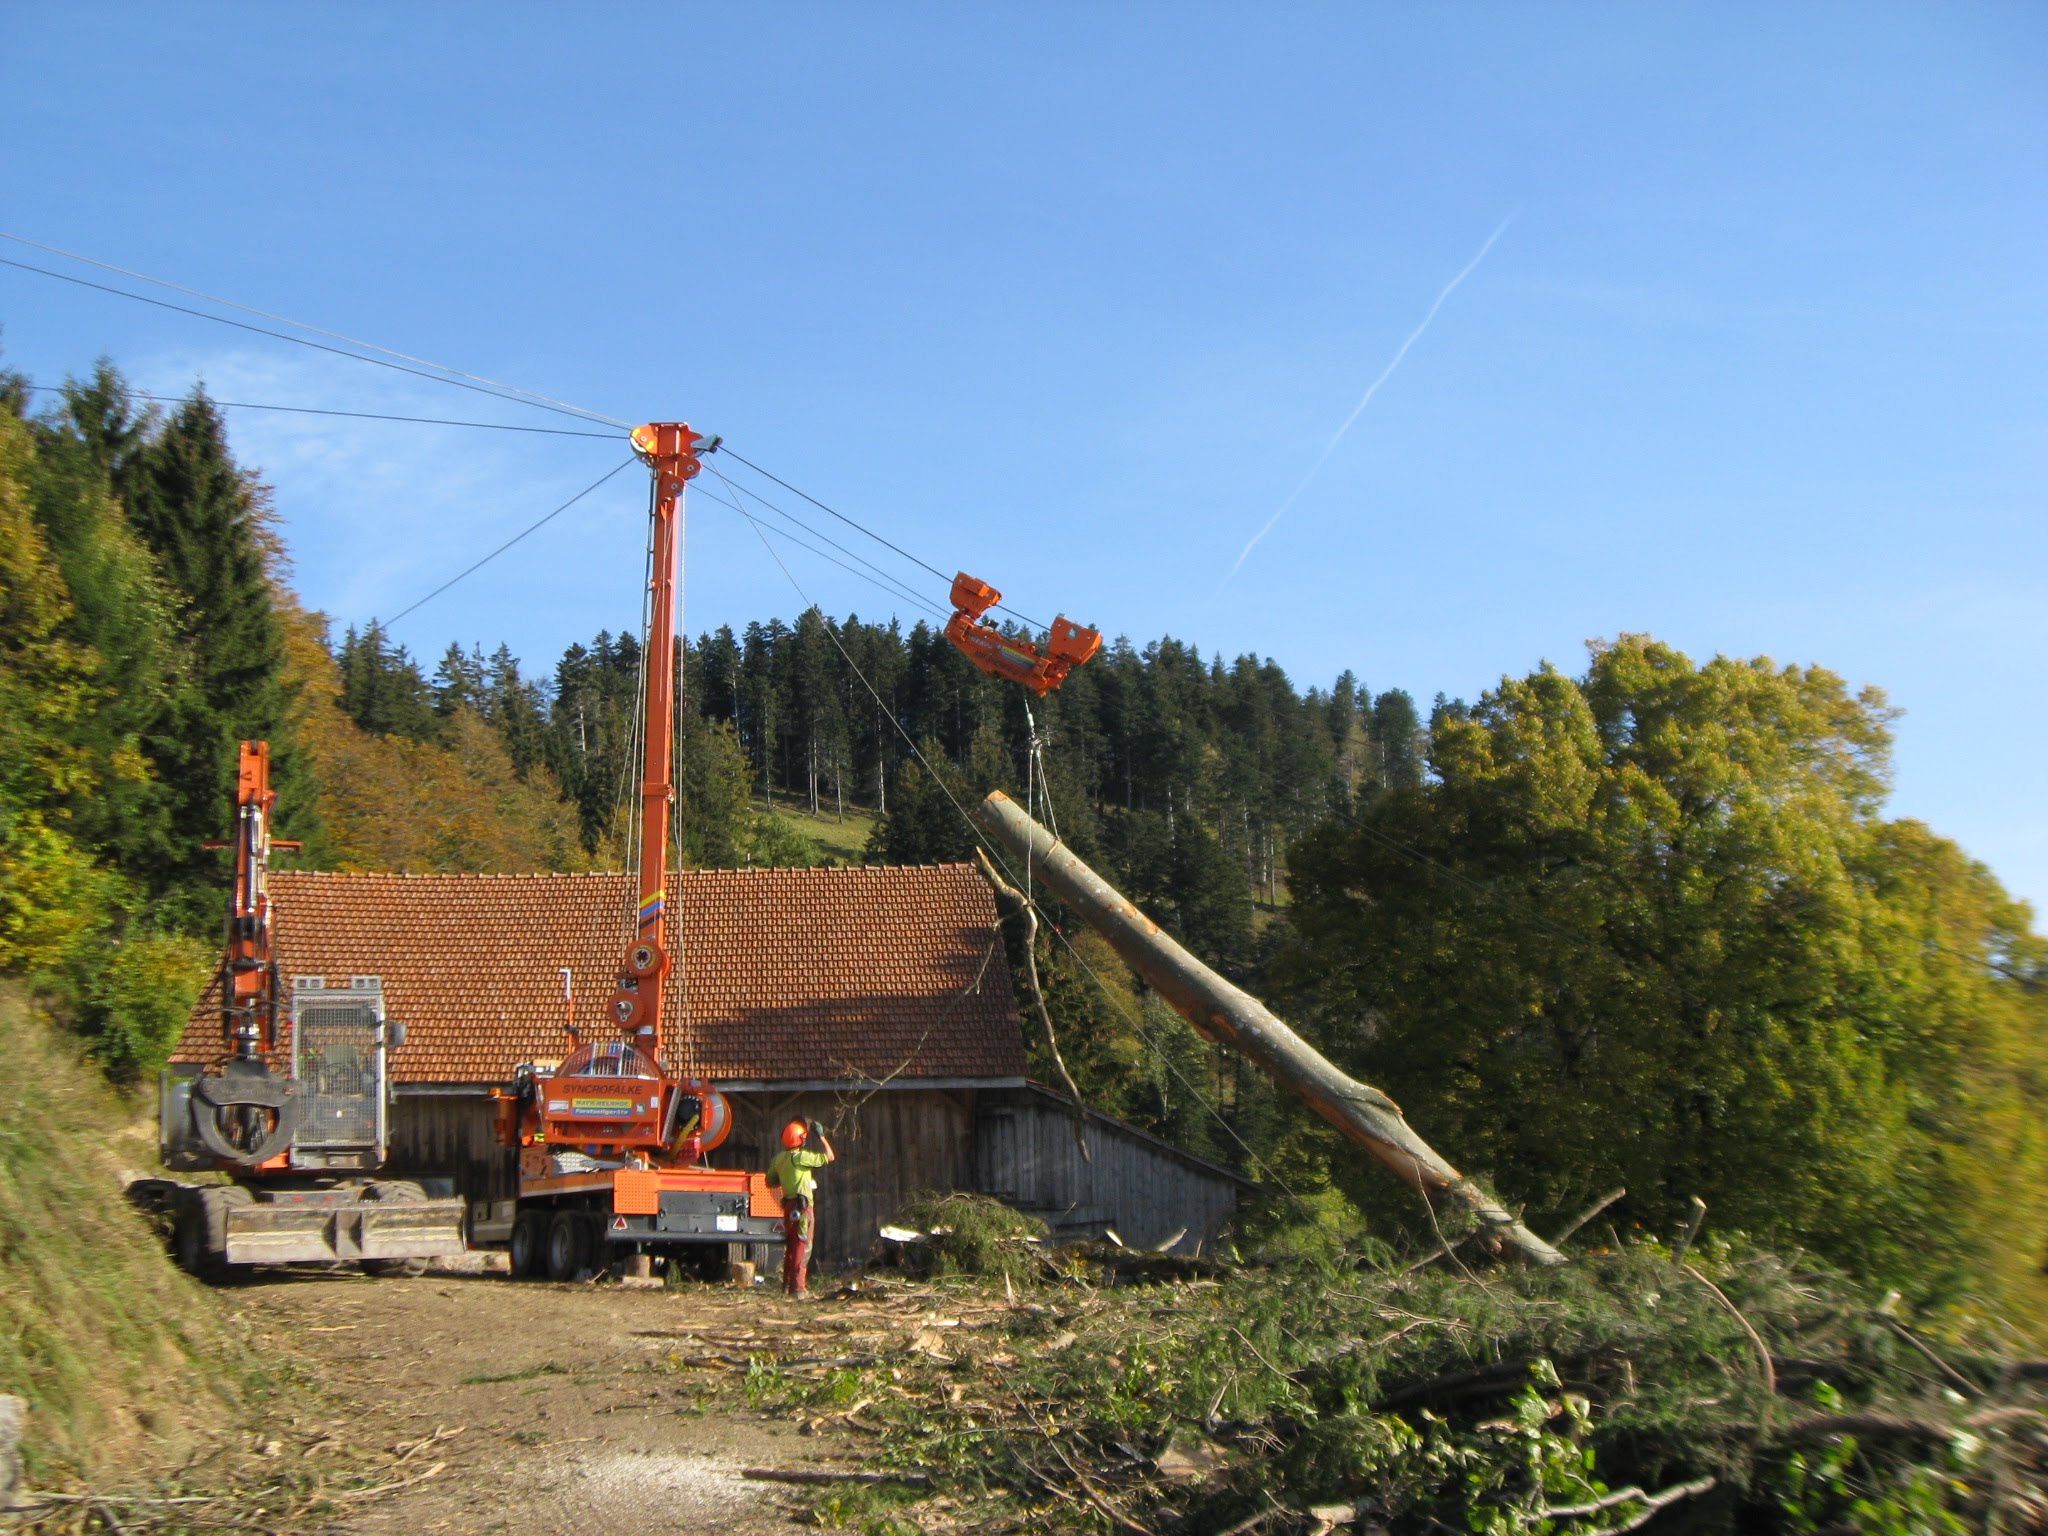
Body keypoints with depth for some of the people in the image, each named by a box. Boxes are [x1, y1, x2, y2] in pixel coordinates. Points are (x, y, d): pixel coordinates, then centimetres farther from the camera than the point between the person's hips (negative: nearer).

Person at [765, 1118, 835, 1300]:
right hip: (801, 1205, -8)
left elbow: (771, 1180, 18)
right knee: (802, 1246, -7)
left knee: (791, 1246, 17)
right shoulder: (800, 1157, -14)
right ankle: (798, 1288, -10)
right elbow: (829, 1156, -12)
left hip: (788, 1204, 8)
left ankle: (788, 1284, 24)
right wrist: (821, 1136, -4)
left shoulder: (779, 1158, 9)